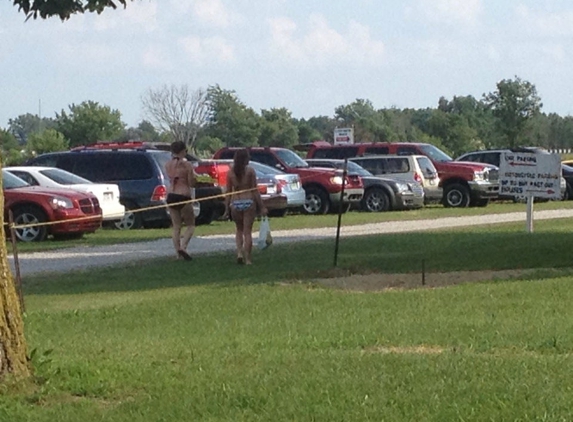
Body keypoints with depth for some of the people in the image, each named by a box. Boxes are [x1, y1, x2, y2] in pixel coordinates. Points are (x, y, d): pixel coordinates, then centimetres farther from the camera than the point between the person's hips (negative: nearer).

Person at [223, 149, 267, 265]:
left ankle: (239, 253, 2)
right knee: (247, 231, 4)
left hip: (235, 203, 2)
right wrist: (261, 207, -3)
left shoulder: (230, 173, 1)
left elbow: (228, 192, 1)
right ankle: (247, 259, 3)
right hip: (249, 202, -2)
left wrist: (227, 208, 7)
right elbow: (255, 190, -6)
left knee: (239, 230, 19)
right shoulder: (250, 171, -5)